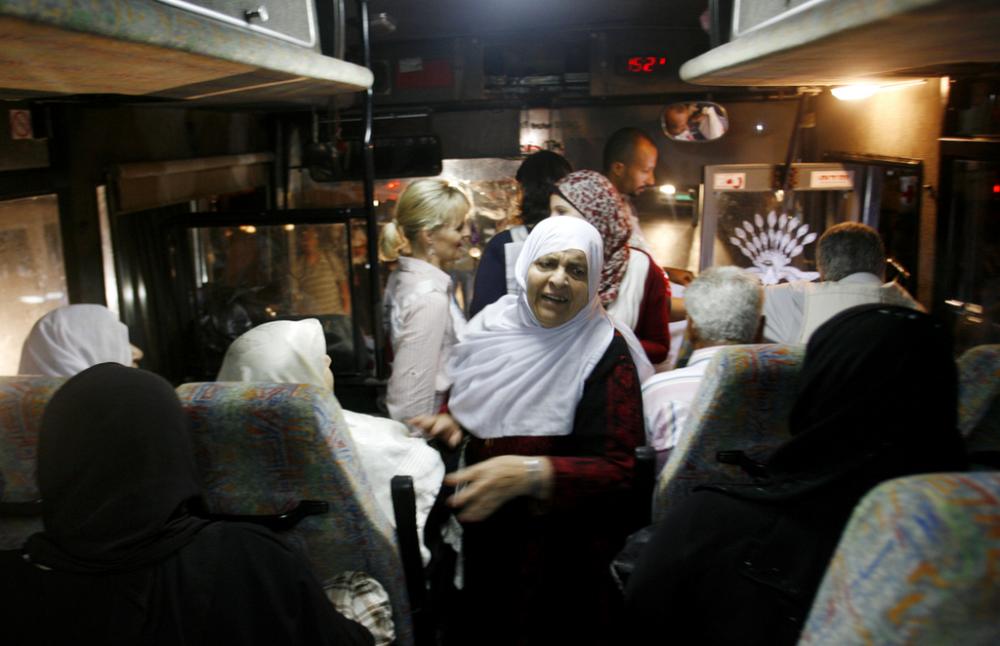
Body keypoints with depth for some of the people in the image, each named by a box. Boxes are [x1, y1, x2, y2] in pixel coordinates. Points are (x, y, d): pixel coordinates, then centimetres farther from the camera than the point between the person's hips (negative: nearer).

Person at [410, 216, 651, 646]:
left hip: (563, 548, -5)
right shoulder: (496, 325, -3)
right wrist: (451, 421, -8)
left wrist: (529, 474, -37)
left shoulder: (607, 353, -20)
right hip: (486, 530, 6)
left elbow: (618, 470, -24)